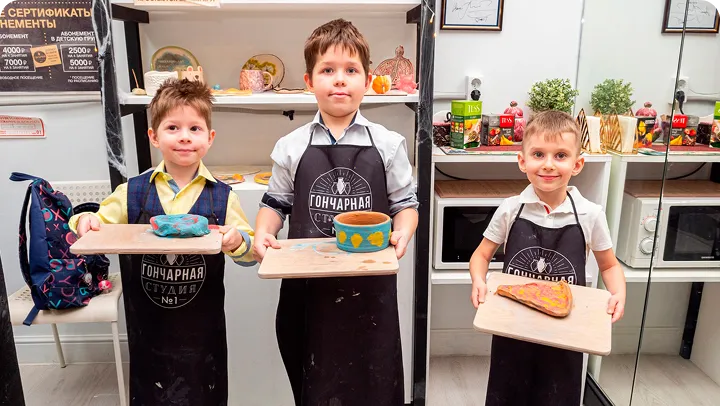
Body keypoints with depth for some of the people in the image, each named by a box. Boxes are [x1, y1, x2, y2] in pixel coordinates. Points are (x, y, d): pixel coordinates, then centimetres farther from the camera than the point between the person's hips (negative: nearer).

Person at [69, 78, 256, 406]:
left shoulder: (222, 197, -6)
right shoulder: (132, 193, -3)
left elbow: (250, 254, -5)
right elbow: (98, 226, 7)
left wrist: (238, 240, -27)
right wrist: (84, 223, -14)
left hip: (202, 329, -1)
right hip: (148, 327, 1)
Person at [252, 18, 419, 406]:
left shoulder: (388, 145, -2)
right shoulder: (291, 148, 1)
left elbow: (405, 203, 4)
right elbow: (275, 203, 9)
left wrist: (402, 233, -16)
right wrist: (262, 233, -9)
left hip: (370, 286, -1)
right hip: (307, 285, 1)